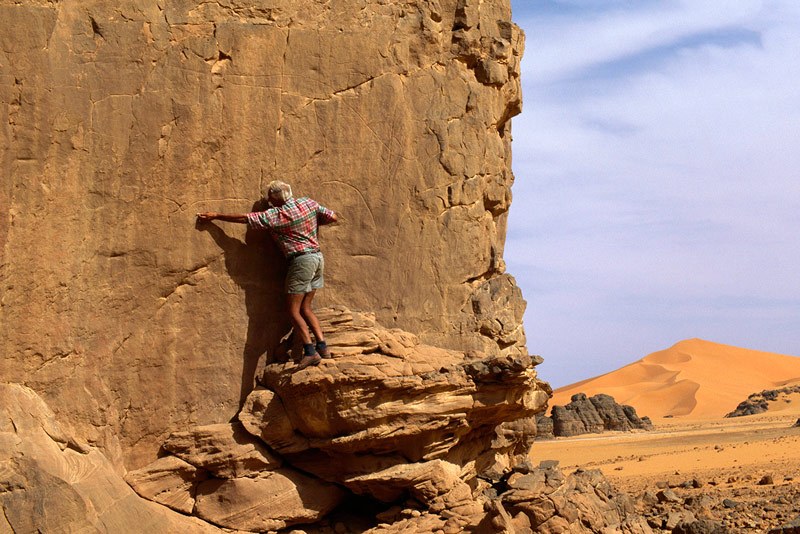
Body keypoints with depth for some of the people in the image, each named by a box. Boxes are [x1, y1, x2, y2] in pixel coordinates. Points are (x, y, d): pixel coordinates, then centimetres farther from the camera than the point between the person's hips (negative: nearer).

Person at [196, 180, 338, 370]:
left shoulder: (275, 215, -10)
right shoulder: (309, 203, 5)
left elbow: (244, 218, -8)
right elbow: (332, 217, 11)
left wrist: (215, 216, 0)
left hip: (301, 260, -7)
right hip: (318, 257, 8)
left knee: (293, 310, -1)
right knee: (305, 308, 13)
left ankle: (310, 352, -7)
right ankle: (322, 346, 7)